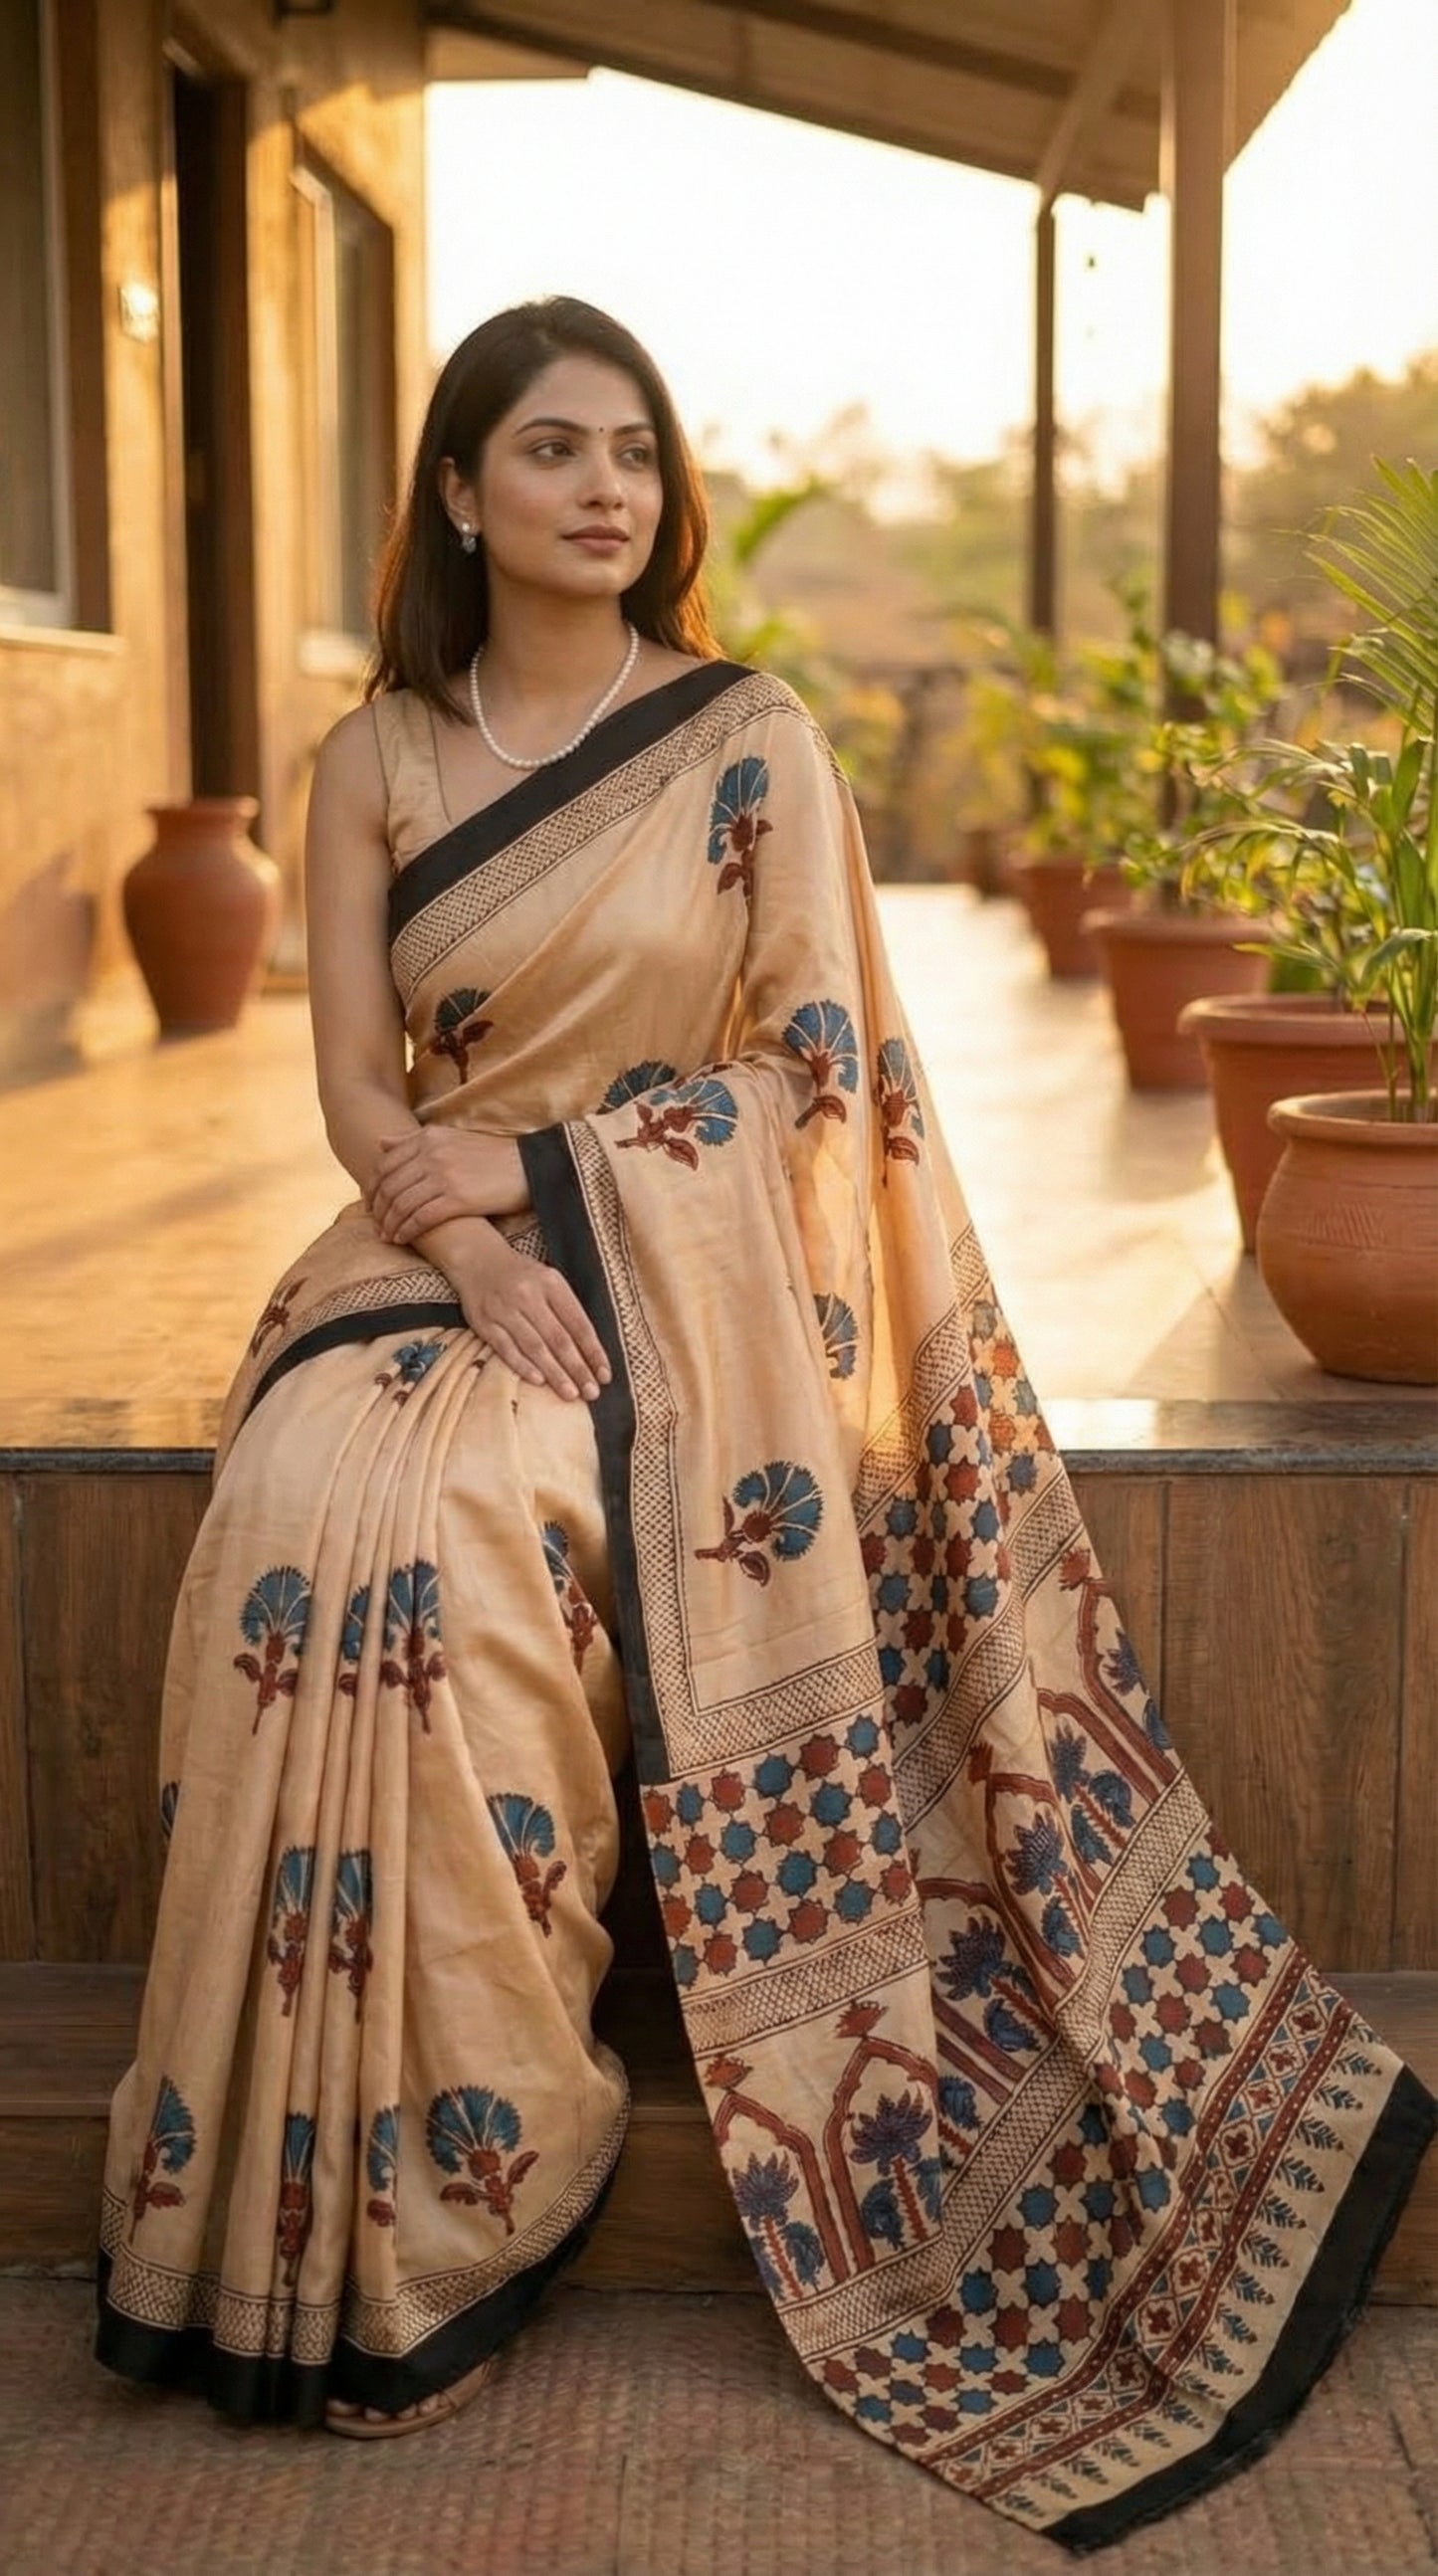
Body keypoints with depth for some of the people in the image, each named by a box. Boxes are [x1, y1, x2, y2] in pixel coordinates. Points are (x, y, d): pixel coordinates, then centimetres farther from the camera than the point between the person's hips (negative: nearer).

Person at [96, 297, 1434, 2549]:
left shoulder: (752, 742, 2)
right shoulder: (374, 762, 9)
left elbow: (814, 1069, -1)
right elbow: (359, 1087, 4)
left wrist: (515, 1162, -6)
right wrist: (478, 1249, -16)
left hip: (682, 1268, -3)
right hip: (443, 1258, 3)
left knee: (411, 1526, -31)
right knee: (309, 1510, -29)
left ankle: (431, 2210, -16)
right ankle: (335, 2224, -15)